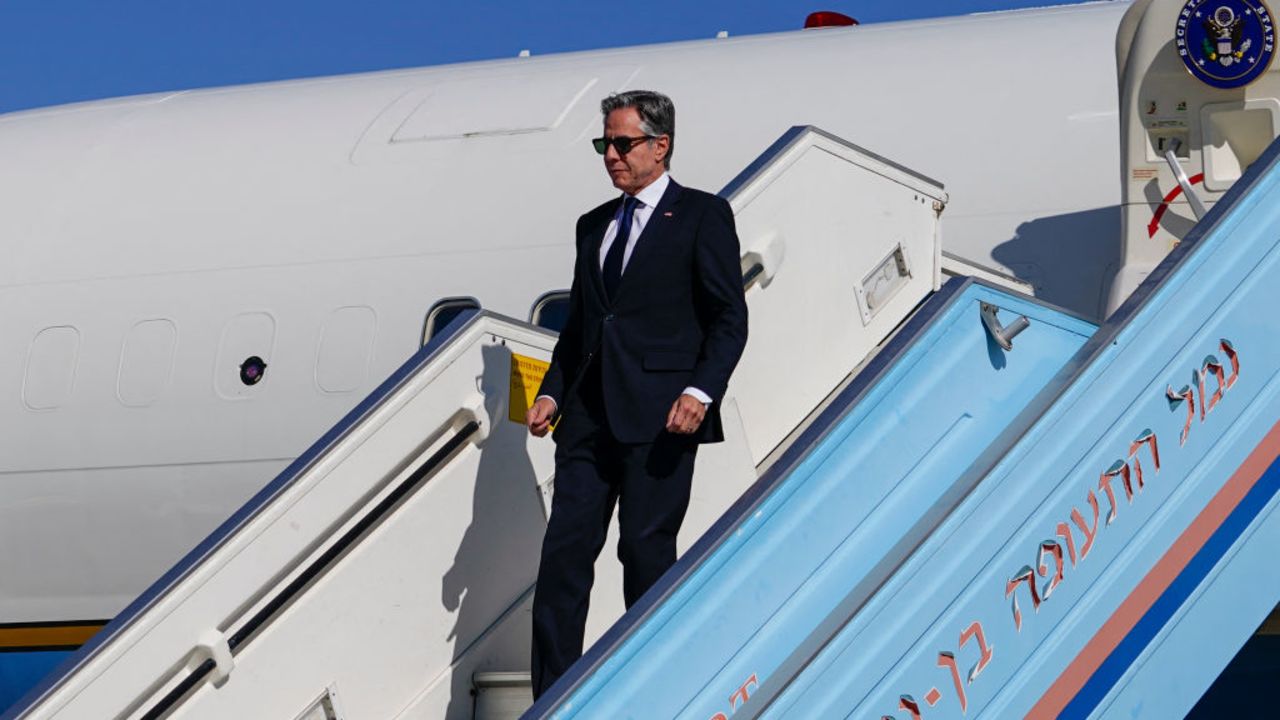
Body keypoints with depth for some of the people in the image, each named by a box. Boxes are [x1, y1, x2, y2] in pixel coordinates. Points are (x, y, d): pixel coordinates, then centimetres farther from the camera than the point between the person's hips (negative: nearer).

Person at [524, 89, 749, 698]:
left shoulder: (701, 215, 2)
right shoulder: (594, 224, 21)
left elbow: (729, 318, -4)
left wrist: (701, 391, -16)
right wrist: (552, 392, 11)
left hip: (659, 417, -6)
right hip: (590, 414, 6)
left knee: (647, 552, -3)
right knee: (564, 550, -1)